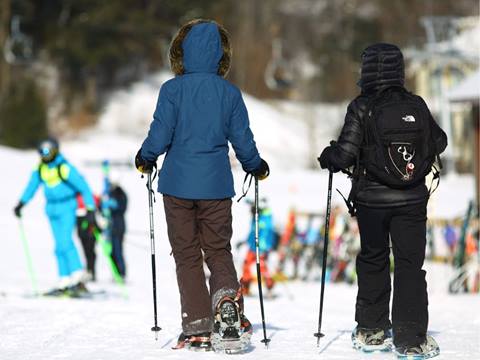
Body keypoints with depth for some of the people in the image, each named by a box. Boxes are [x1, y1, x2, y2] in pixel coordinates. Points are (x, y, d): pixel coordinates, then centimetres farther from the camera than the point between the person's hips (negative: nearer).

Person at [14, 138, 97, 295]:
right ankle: (65, 282, 5)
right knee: (60, 246, 5)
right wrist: (21, 203, 17)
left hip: (66, 207, -7)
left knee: (66, 241, -19)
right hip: (52, 209, 7)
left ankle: (78, 279, -21)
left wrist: (90, 210, -20)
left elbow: (84, 188, -16)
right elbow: (32, 185, 19)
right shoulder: (40, 168, 2)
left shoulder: (65, 168, -19)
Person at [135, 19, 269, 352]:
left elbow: (160, 136, -9)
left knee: (187, 255, 7)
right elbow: (242, 139, 2)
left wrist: (145, 158, 11)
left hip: (178, 184, -1)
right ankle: (227, 296, -16)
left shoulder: (172, 90, -8)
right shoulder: (230, 93, -2)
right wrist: (256, 166, 22)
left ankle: (198, 328, 3)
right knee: (219, 250, 14)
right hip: (216, 185, 1)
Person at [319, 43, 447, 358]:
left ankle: (371, 331, 23)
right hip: (412, 201, 1)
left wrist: (328, 158, 7)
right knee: (410, 264, 4)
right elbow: (439, 143, 10)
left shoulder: (362, 108, -11)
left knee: (373, 261, 16)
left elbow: (345, 154, -14)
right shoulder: (417, 106, -3)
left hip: (372, 200, -1)